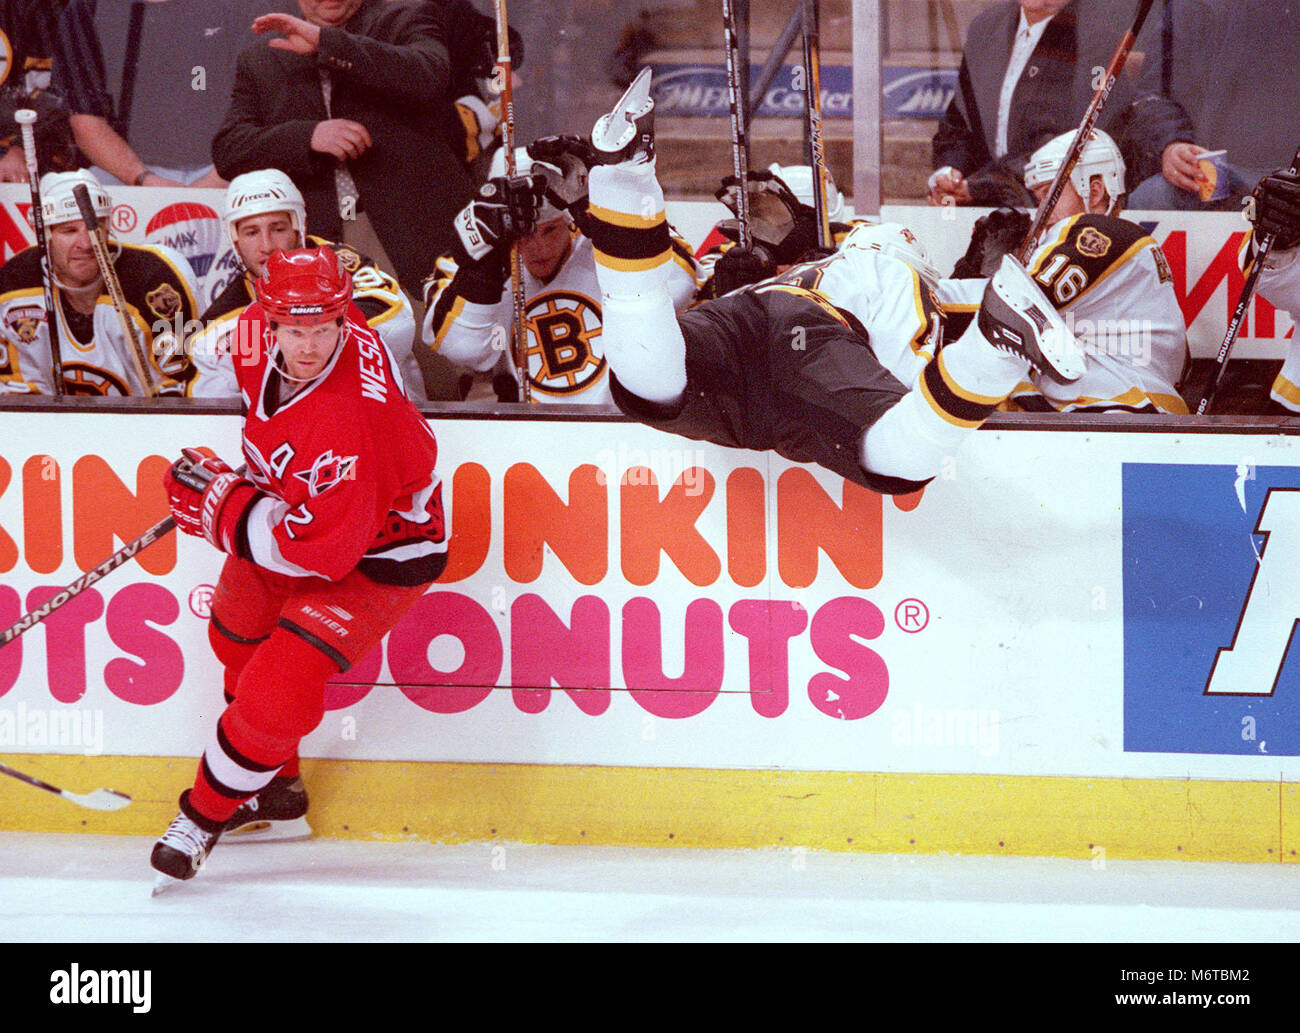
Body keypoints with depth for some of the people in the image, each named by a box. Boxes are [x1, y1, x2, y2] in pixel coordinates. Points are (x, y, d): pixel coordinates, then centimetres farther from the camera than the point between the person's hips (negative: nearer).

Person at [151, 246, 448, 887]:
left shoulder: (347, 420, -43)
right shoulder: (261, 330, -20)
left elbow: (320, 549, -39)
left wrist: (219, 503, -30)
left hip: (378, 554, -9)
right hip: (295, 505, 9)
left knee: (280, 686, -18)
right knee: (237, 632, 25)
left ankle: (209, 812, 7)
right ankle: (274, 787, 46)